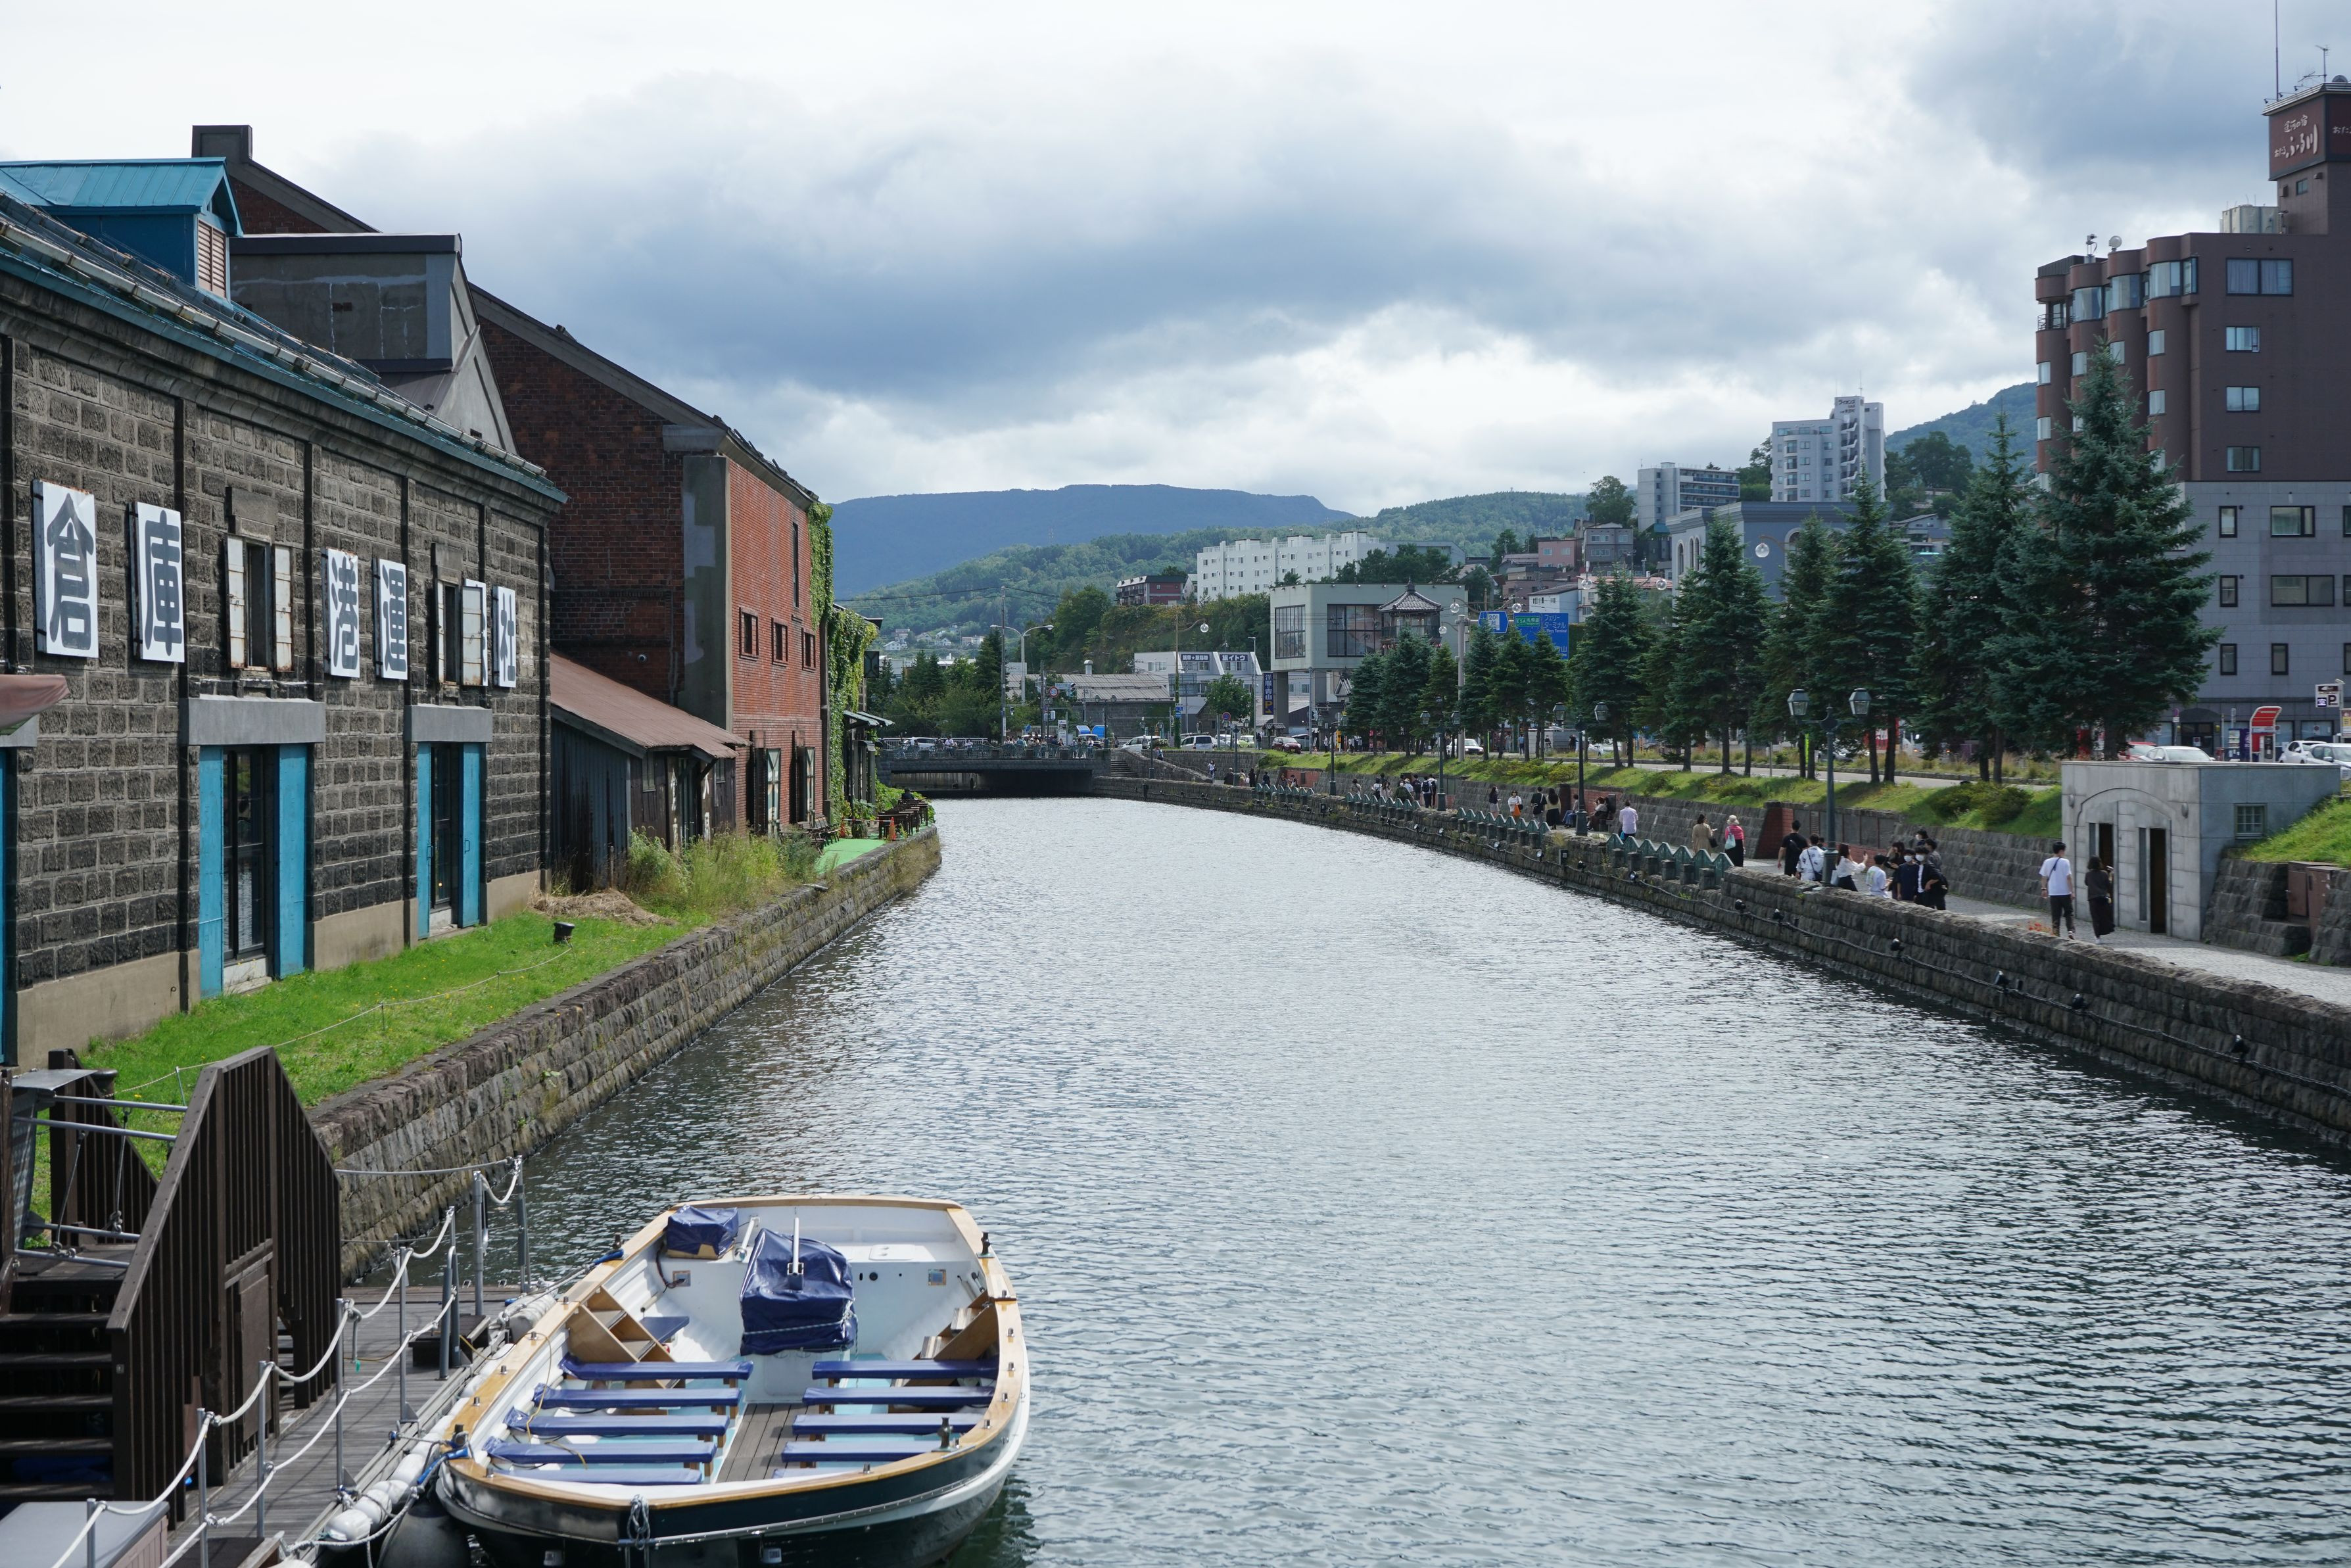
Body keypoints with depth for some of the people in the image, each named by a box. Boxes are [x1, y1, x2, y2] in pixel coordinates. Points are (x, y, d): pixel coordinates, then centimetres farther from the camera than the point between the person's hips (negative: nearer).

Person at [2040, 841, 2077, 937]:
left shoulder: (2047, 862, 1)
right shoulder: (2065, 862, -10)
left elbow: (2044, 877, 7)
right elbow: (2069, 878, -12)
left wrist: (2044, 888, 19)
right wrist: (2072, 891, -8)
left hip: (2053, 893, 3)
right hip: (2065, 893, -3)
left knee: (2055, 915, 8)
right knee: (2069, 913, 8)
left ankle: (2055, 933, 6)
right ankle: (2071, 930, -9)